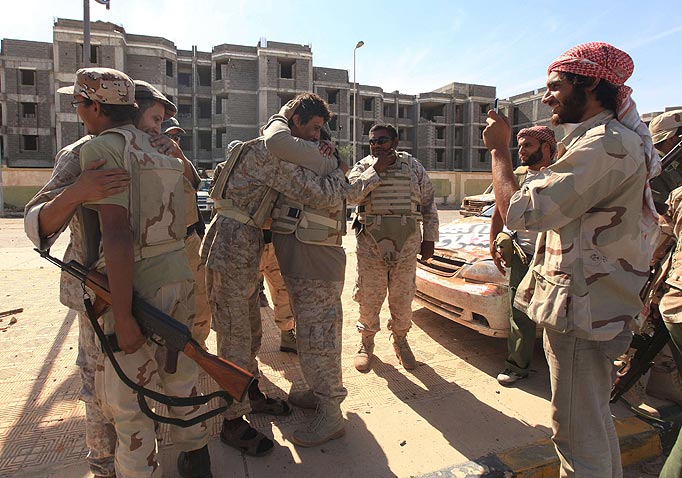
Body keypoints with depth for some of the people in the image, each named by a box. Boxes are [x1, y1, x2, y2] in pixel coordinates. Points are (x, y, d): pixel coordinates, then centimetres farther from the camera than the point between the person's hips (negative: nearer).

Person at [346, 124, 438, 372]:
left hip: (407, 243, 1)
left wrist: (429, 238, 8)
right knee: (369, 296, 6)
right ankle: (366, 342, 26)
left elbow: (428, 205, 12)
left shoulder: (414, 167, 9)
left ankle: (400, 340, 32)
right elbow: (352, 195, -14)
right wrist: (377, 169, -15)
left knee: (402, 297, 10)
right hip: (371, 242, -1)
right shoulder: (363, 166, 5)